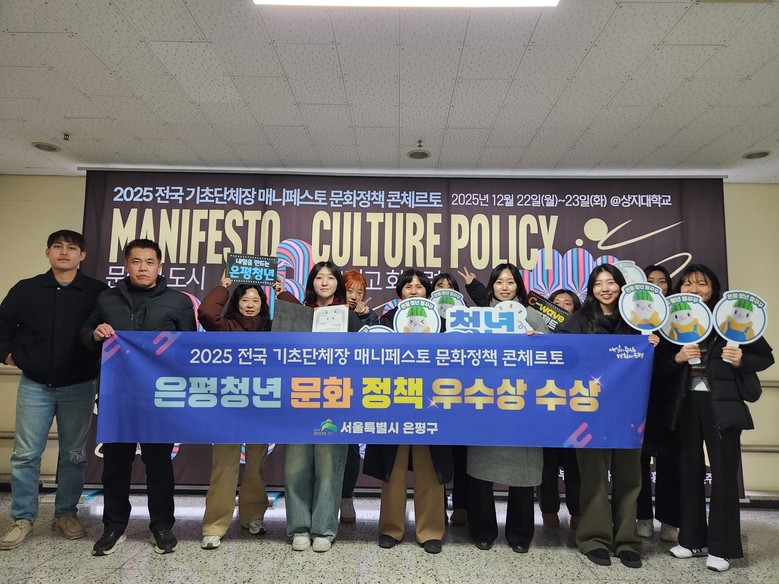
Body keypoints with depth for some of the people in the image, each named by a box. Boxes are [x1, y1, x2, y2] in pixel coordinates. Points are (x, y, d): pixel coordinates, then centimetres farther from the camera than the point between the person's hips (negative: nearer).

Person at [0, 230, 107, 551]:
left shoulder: (98, 292, -5)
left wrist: (101, 364, -12)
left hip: (79, 388, -1)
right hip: (34, 386, 1)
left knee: (74, 455, 9)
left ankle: (66, 514, 24)